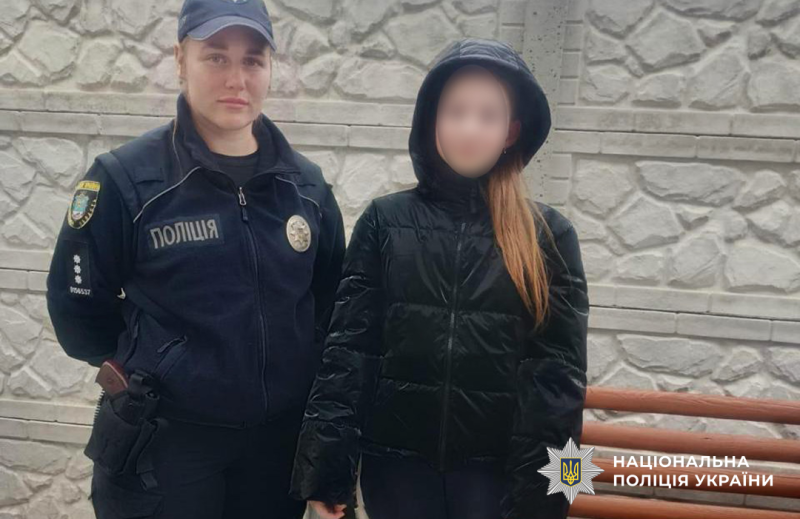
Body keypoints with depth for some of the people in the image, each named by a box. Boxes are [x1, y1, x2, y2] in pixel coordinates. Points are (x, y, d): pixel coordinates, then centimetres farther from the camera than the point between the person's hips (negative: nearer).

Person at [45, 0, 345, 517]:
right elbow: (78, 306, -4)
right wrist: (154, 377, 2)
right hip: (163, 442, -3)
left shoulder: (307, 183, 0)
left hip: (282, 436, 4)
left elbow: (331, 301, 9)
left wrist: (293, 374, 5)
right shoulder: (125, 178, -11)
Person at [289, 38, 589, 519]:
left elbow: (559, 371, -2)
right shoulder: (385, 220, 0)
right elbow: (347, 347, -2)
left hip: (499, 466, 0)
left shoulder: (549, 234, -1)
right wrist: (328, 465, -5)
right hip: (396, 461, 1)